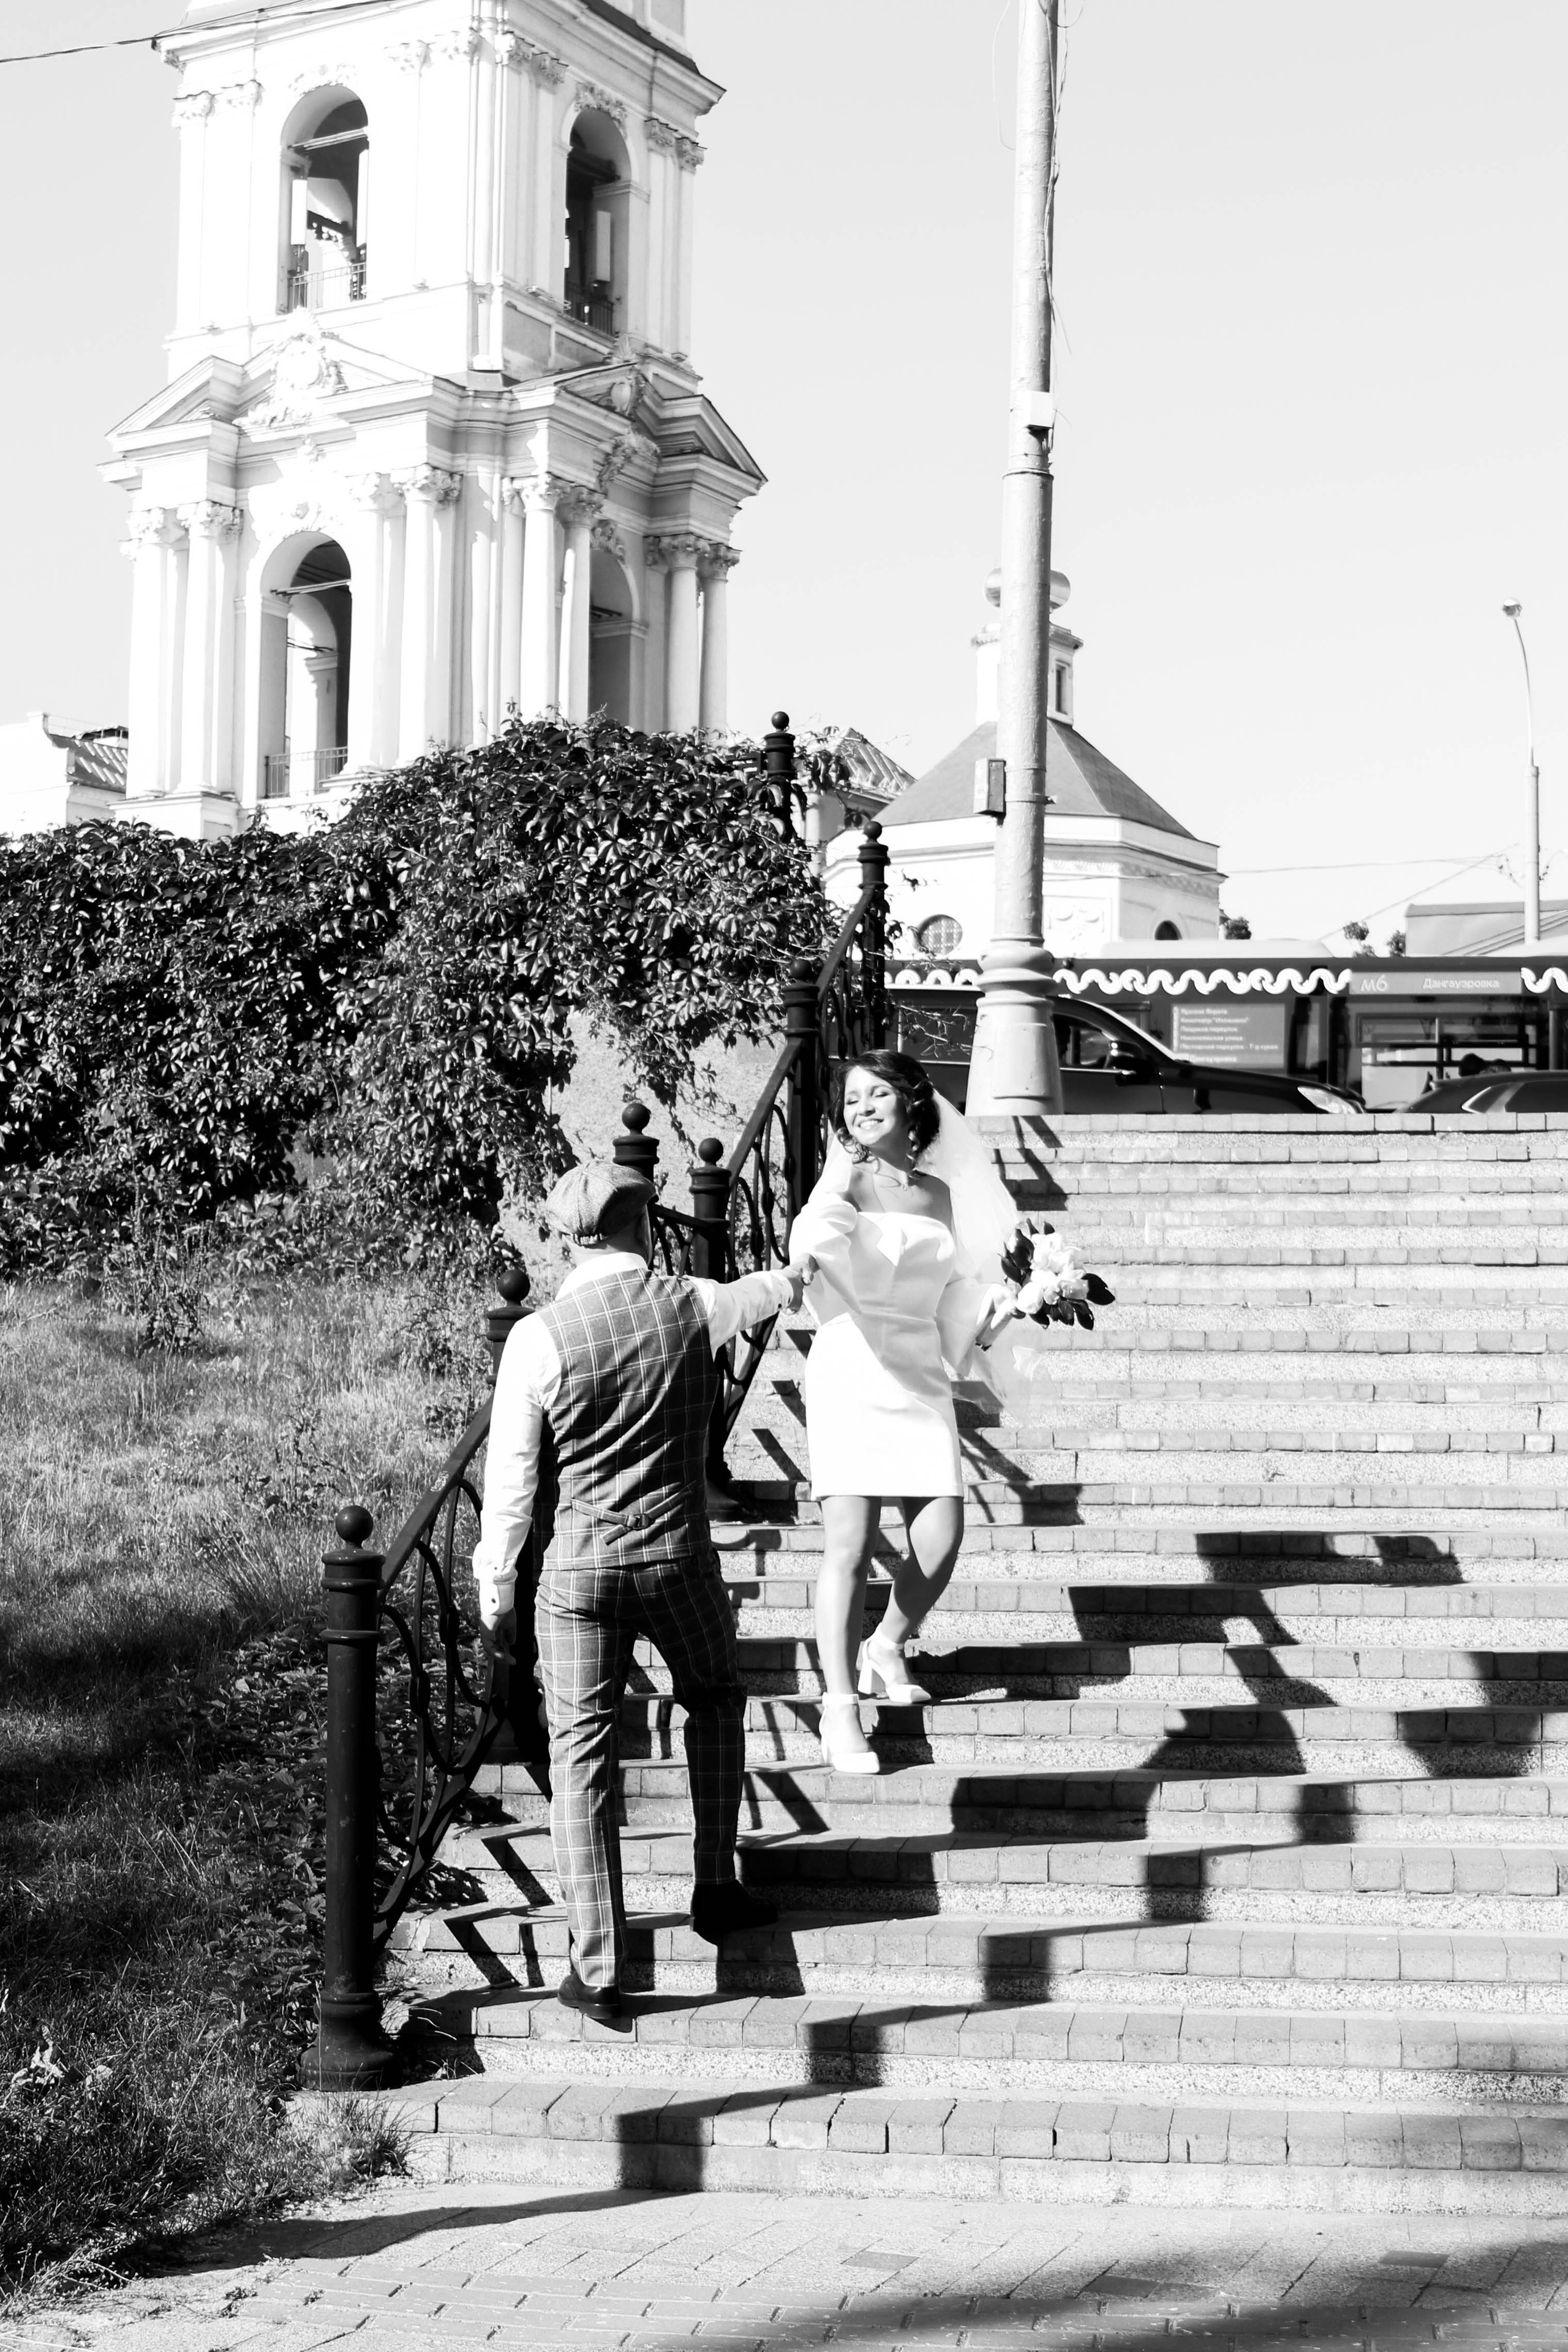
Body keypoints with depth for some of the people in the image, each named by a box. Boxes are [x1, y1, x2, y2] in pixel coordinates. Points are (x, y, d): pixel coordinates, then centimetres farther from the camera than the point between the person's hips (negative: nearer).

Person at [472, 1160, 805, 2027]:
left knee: (582, 1755, 5)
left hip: (581, 1565, -1)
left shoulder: (537, 1339, -11)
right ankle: (715, 1889, 34)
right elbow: (781, 1285, 19)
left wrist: (495, 1589, 6)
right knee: (714, 1700, 28)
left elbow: (510, 1481, -7)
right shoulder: (695, 1308, -5)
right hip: (679, 1557, 2)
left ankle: (597, 1969, 6)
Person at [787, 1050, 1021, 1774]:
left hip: (921, 1381, 5)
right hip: (851, 1376, -5)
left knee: (940, 1540, -2)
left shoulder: (941, 1193, 12)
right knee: (849, 1543, -12)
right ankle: (840, 1707, -8)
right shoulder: (847, 1183, -3)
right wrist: (841, 1179, -22)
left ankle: (886, 1648, 25)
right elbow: (810, 1250, -24)